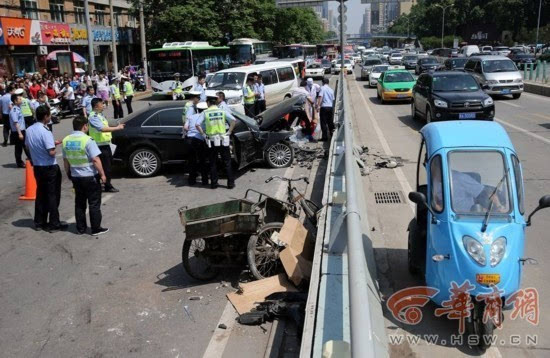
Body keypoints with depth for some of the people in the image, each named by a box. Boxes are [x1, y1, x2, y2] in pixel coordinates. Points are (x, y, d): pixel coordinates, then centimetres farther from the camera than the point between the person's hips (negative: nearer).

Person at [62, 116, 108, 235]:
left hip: (75, 177, 6)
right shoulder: (87, 140, -17)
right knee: (94, 203, 4)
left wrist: (69, 174, 21)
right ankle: (96, 228, 8)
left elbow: (65, 161, 10)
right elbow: (95, 160, -19)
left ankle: (81, 228, 20)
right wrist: (102, 174, -11)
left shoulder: (66, 140, 3)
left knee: (79, 203, 15)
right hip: (90, 176, -6)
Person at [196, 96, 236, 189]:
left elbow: (197, 125, -11)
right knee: (227, 163, 7)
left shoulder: (205, 113, 0)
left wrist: (204, 134, -3)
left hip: (211, 141, 0)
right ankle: (230, 183, 8)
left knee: (213, 163, 11)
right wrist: (229, 132, -5)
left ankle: (214, 183, 13)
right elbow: (233, 120, -10)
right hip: (223, 140, 0)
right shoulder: (223, 111, 3)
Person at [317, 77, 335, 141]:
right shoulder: (331, 89, 15)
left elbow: (320, 97, -14)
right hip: (330, 107, 5)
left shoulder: (322, 88, -2)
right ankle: (332, 135, 18)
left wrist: (318, 106, -18)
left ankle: (325, 137, -2)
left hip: (324, 107, -5)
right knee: (330, 122, 14)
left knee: (323, 122, -1)